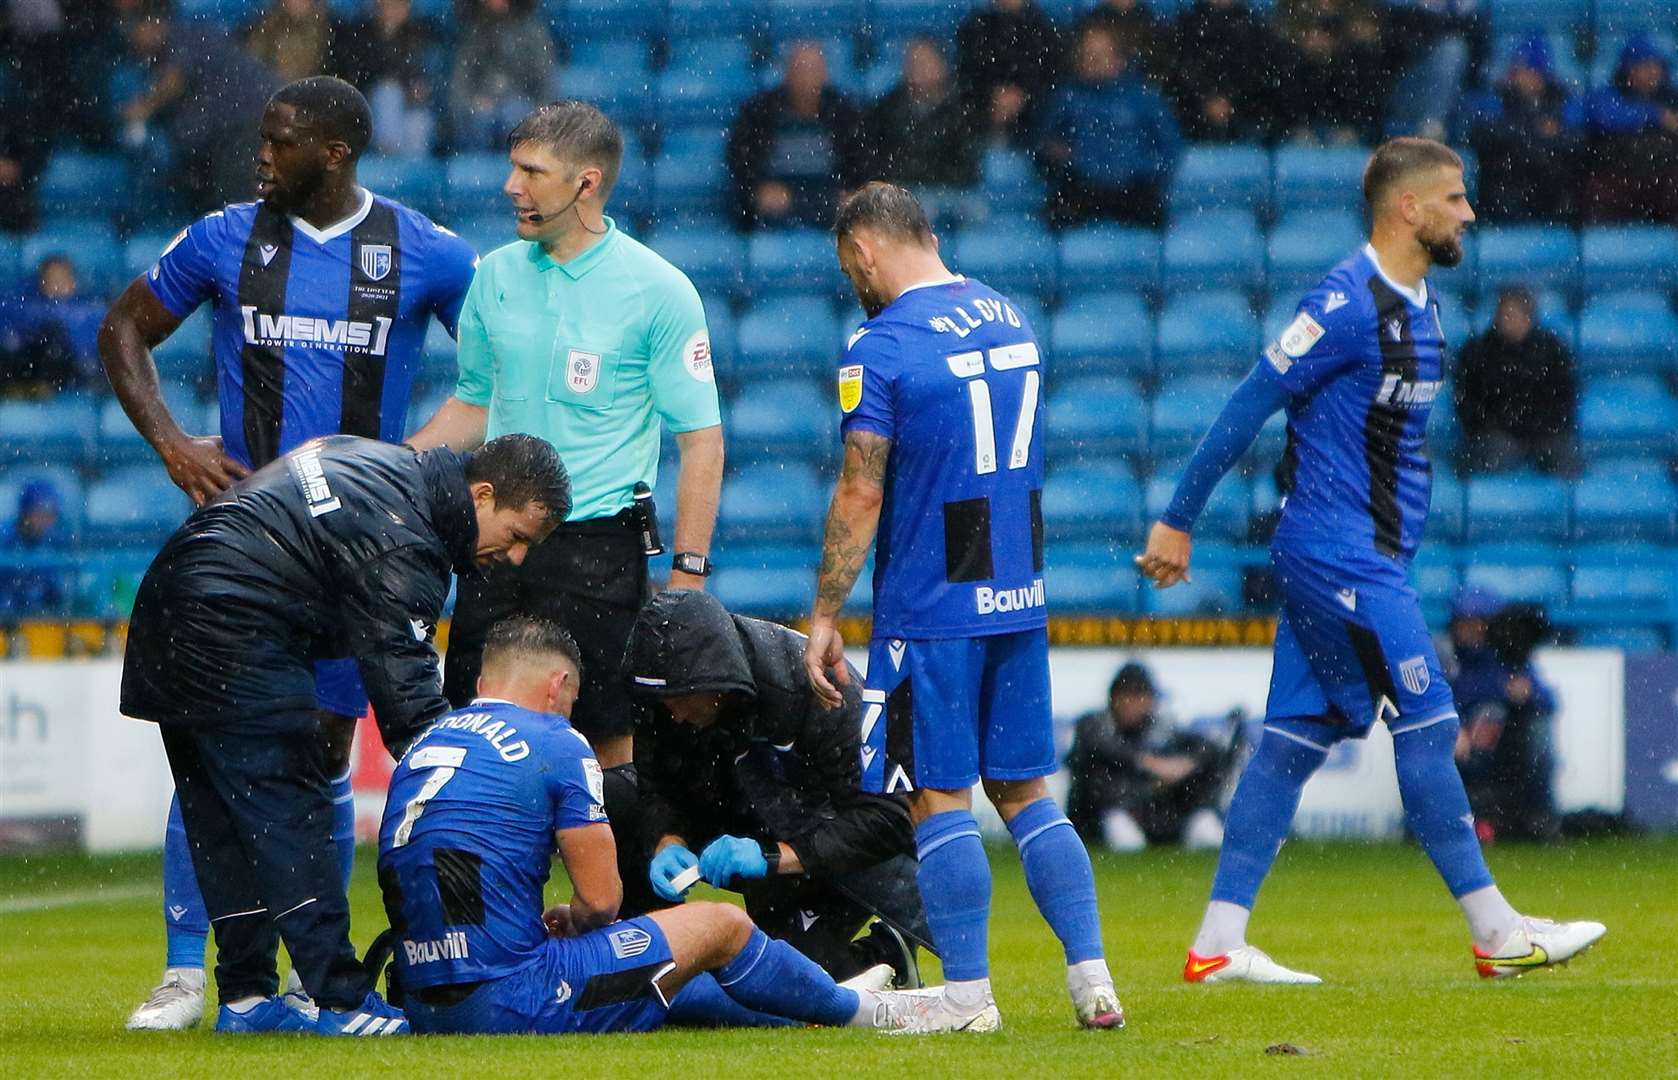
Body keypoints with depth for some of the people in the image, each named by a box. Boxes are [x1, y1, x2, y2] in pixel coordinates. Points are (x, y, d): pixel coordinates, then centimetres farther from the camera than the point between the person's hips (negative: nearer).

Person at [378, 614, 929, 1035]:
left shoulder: (419, 747, 15)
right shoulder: (556, 745, -7)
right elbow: (601, 898, -6)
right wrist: (573, 923, 16)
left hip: (427, 1011, 8)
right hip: (511, 1005, -8)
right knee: (720, 926, 11)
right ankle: (860, 1011, 31)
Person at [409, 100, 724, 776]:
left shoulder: (658, 290, -6)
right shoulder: (495, 276, 8)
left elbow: (700, 440, -6)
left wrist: (687, 573, -12)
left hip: (597, 546, -5)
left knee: (608, 742, -3)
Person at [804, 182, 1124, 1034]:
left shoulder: (881, 349, -13)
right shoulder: (1008, 318, 10)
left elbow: (860, 495, -15)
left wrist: (824, 617, -9)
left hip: (929, 608, -7)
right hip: (1019, 600, 7)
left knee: (938, 797, -1)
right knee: (1025, 791, 11)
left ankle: (967, 991, -1)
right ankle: (1090, 974, 5)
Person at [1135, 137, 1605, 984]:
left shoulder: (1417, 304, 15)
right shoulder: (1347, 304, -16)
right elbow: (1249, 407, -14)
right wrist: (1177, 521, -12)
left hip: (1371, 556, 9)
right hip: (1341, 556, -9)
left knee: (1297, 739, 6)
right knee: (1425, 727, -5)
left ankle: (1217, 945, 5)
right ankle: (1496, 934, 1)